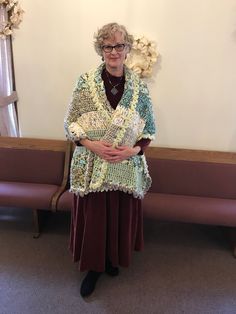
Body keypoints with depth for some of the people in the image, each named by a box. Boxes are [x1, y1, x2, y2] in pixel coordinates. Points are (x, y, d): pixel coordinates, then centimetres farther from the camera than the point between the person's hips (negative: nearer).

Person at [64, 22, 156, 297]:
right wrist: (91, 144, -17)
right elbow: (70, 124, -1)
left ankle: (113, 258, 43)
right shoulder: (85, 82, -4)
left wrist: (134, 149, -14)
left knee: (121, 214, 14)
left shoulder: (140, 87, -1)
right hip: (91, 166, -1)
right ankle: (93, 266, 35)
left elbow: (149, 129, 4)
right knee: (92, 215, 9)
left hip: (126, 167, 1)